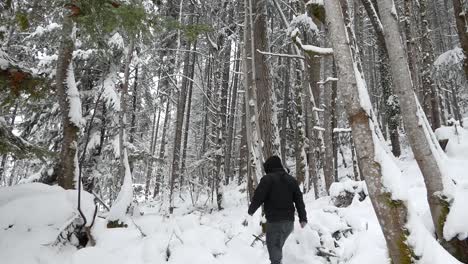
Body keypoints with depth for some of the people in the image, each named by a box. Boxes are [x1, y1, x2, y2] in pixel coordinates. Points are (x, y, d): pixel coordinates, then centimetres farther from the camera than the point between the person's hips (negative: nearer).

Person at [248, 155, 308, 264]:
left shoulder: (268, 179, -9)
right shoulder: (291, 180, 12)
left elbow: (258, 197, -11)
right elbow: (299, 200, 10)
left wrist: (251, 210, 6)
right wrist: (303, 218, 11)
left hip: (274, 222, -7)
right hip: (289, 221, 7)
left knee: (274, 250, 0)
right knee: (278, 247, 23)